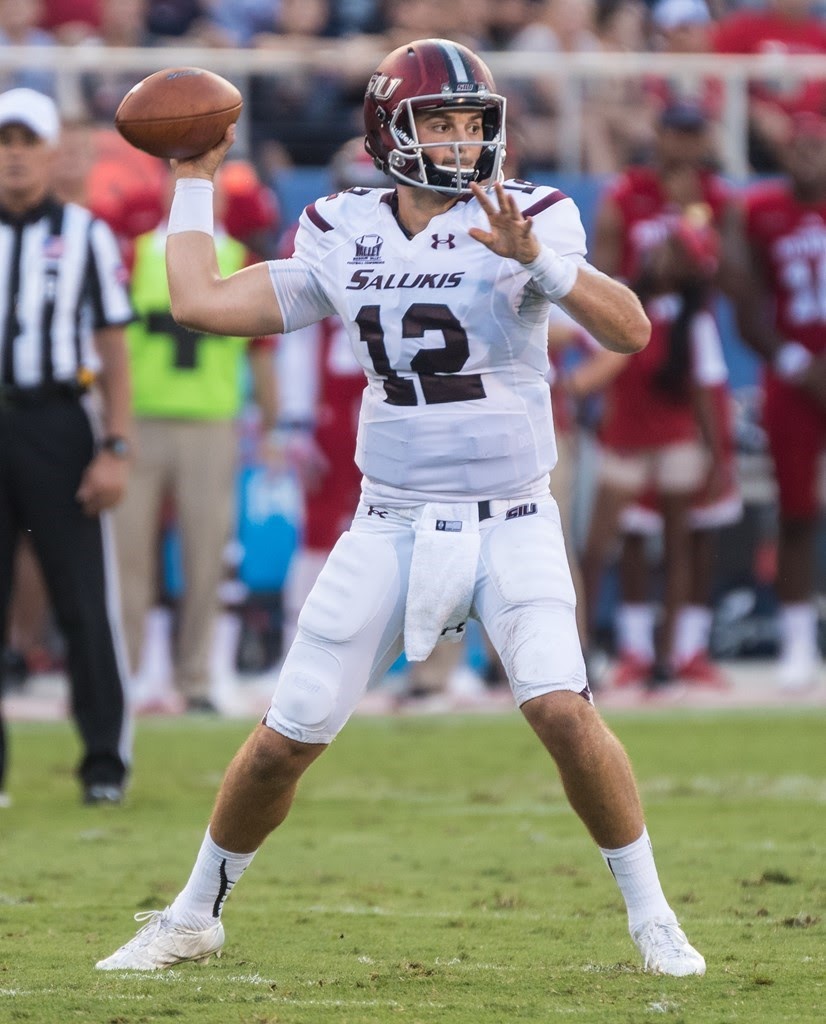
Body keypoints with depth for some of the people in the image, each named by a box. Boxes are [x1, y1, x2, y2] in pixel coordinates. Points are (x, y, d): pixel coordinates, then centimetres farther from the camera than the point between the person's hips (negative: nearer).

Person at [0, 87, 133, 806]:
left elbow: (113, 350, 5)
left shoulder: (87, 235, 6)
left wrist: (115, 449, -4)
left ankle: (106, 764, 5)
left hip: (58, 423, -2)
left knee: (84, 600, -2)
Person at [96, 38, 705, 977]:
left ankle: (651, 918, -7)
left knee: (561, 708, -23)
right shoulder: (343, 236, 4)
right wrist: (194, 182, 15)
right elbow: (200, 302, 8)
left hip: (510, 528, -3)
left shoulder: (531, 221, -6)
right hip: (391, 529, 3)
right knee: (285, 739, 4)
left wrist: (536, 259, -33)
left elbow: (629, 330, -19)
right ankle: (195, 916, 25)